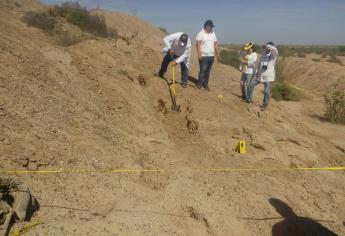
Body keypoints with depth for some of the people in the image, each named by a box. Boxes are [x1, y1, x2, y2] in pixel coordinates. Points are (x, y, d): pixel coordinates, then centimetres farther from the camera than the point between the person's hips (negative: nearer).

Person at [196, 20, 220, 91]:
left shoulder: (213, 34, 13)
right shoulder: (201, 33, -6)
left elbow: (215, 44, 15)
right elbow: (198, 44, -11)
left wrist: (217, 53, 7)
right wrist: (199, 54, -18)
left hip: (211, 55, 6)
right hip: (203, 56, -5)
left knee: (208, 71, 8)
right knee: (203, 70, -6)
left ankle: (205, 84, 17)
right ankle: (199, 84, 7)